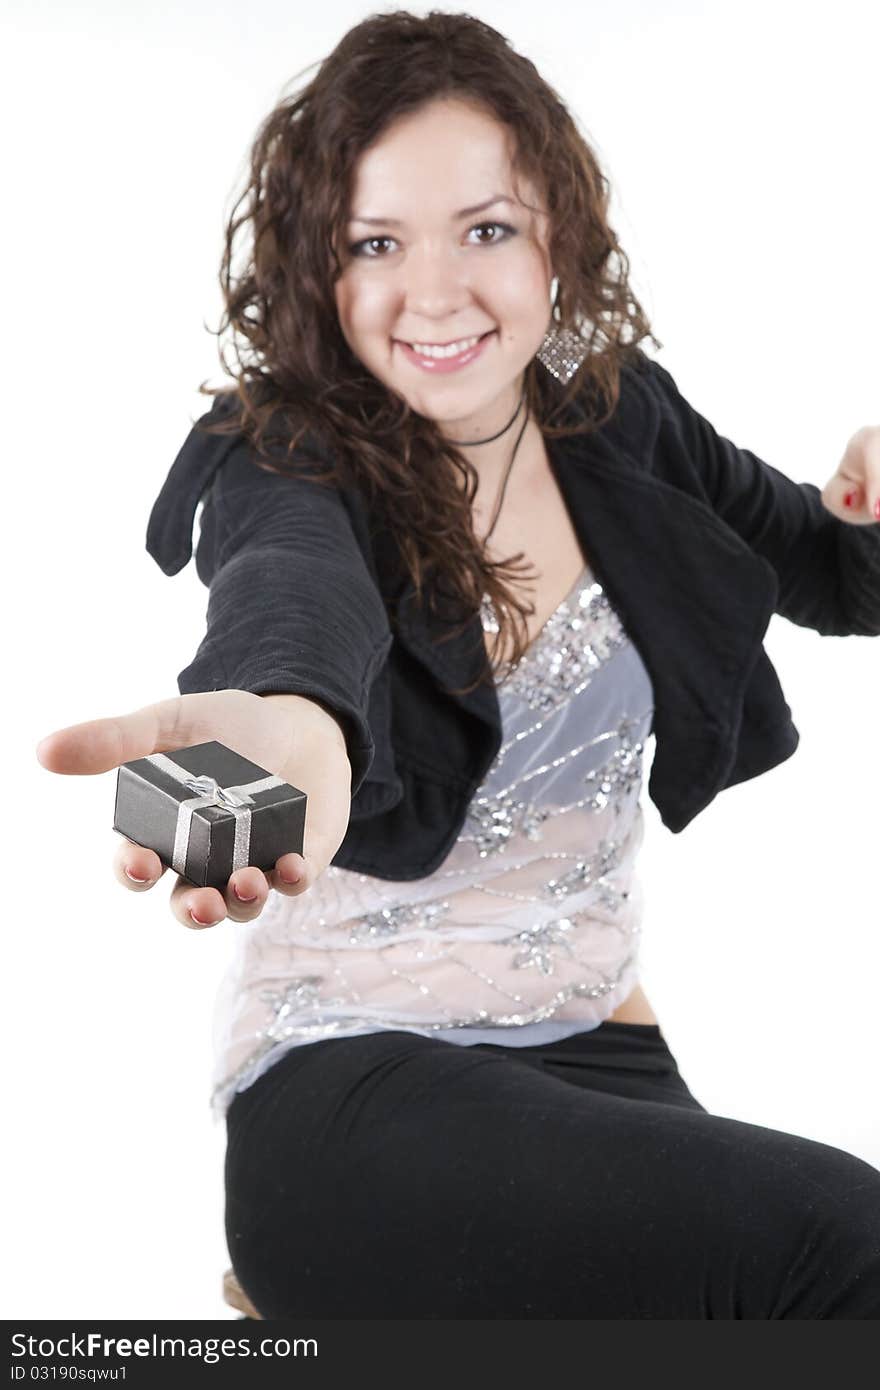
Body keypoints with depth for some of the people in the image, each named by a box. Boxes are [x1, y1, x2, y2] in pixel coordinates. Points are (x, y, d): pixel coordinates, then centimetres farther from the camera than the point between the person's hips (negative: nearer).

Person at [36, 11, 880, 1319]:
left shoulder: (622, 423, 5)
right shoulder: (283, 464, -10)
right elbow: (296, 585, -35)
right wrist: (289, 721, -60)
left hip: (598, 1053, 5)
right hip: (354, 1084, -5)